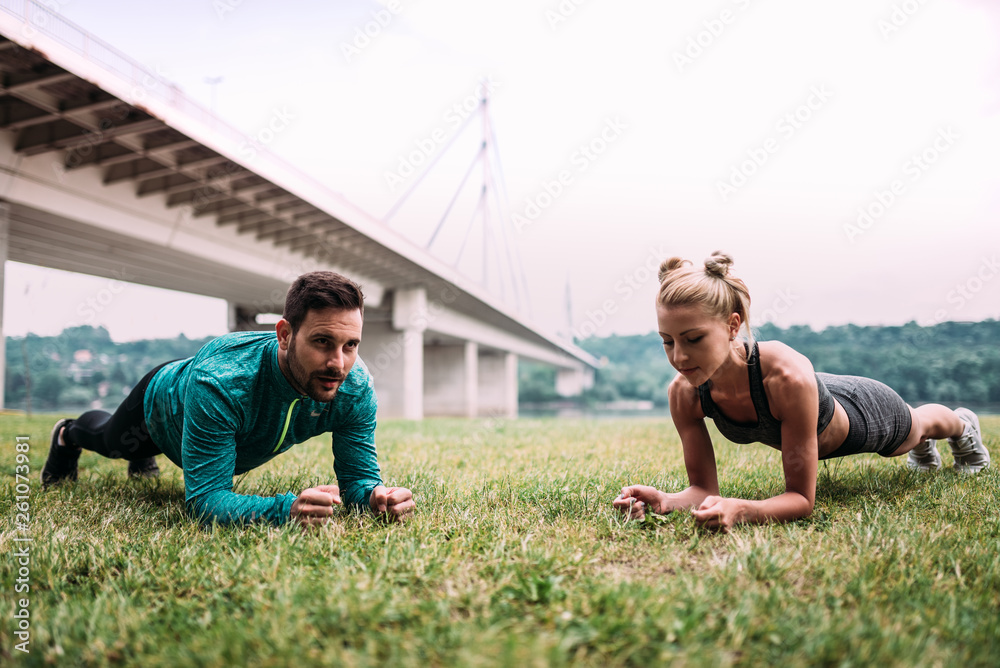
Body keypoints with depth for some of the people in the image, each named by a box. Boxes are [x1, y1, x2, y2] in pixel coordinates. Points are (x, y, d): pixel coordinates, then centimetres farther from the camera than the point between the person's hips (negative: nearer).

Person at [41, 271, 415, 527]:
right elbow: (204, 499, -50)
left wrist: (375, 495, -55)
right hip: (164, 401, -4)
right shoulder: (219, 382, -52)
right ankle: (68, 436, 67)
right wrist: (285, 510, -66)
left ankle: (143, 458, 74)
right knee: (110, 439, 32)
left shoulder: (355, 388, -39)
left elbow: (358, 476, -31)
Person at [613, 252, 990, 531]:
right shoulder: (684, 393, -35)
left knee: (918, 428, 36)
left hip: (866, 412, -4)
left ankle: (962, 424, 71)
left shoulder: (787, 375, -50)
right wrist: (665, 502, -48)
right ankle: (923, 446, 75)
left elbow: (802, 499, -43)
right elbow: (703, 488, -26)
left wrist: (738, 511, -62)